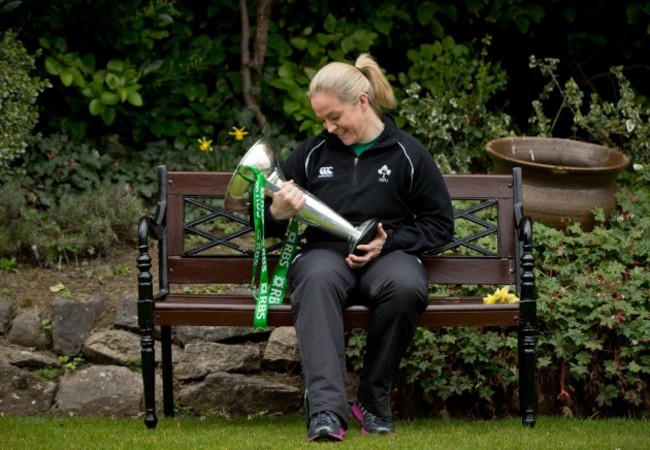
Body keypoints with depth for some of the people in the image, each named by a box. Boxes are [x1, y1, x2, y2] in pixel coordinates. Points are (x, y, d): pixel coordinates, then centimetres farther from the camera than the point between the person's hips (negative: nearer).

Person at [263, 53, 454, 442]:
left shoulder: (407, 154, 6)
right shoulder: (312, 154, 13)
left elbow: (440, 225, 8)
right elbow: (271, 227, 19)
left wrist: (389, 242, -9)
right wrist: (278, 212, -6)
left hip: (388, 254, -1)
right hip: (325, 251, 1)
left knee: (406, 286, -38)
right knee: (317, 279, -38)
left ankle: (374, 398, -17)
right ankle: (327, 409, -51)